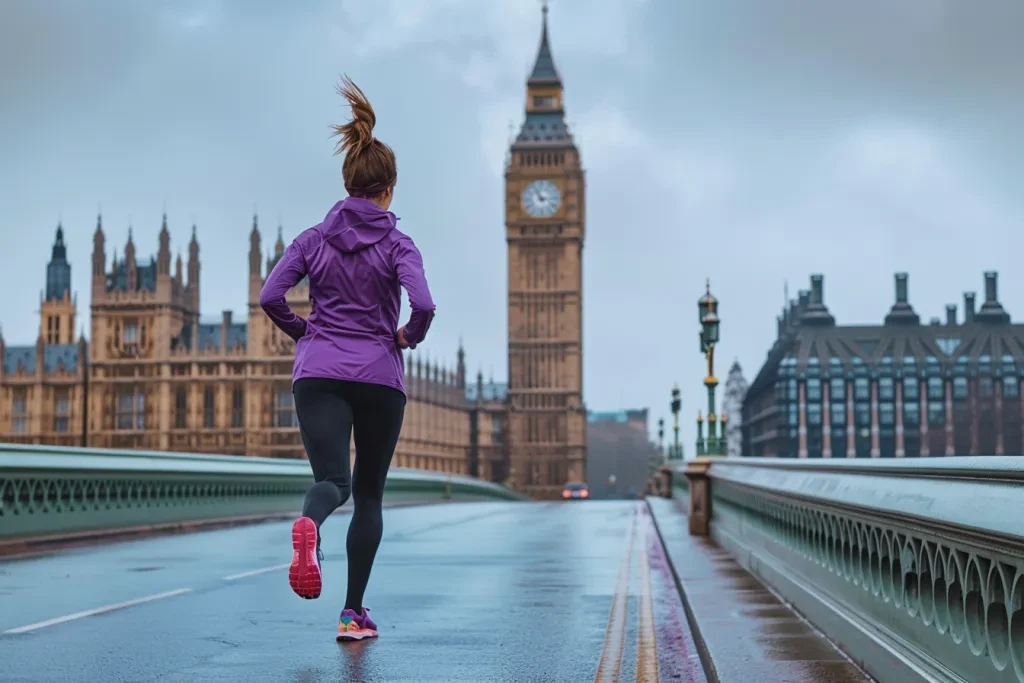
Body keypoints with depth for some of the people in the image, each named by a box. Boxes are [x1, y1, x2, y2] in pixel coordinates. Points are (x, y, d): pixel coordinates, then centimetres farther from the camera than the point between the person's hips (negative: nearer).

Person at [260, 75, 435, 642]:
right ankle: (354, 612, 10)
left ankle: (308, 526, -44)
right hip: (379, 376, -1)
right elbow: (422, 305, -16)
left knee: (332, 480, -5)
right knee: (369, 492, 11)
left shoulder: (314, 239, 7)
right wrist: (409, 337, 5)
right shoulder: (396, 244, -1)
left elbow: (270, 297, -2)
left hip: (318, 372, 1)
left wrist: (303, 334, 13)